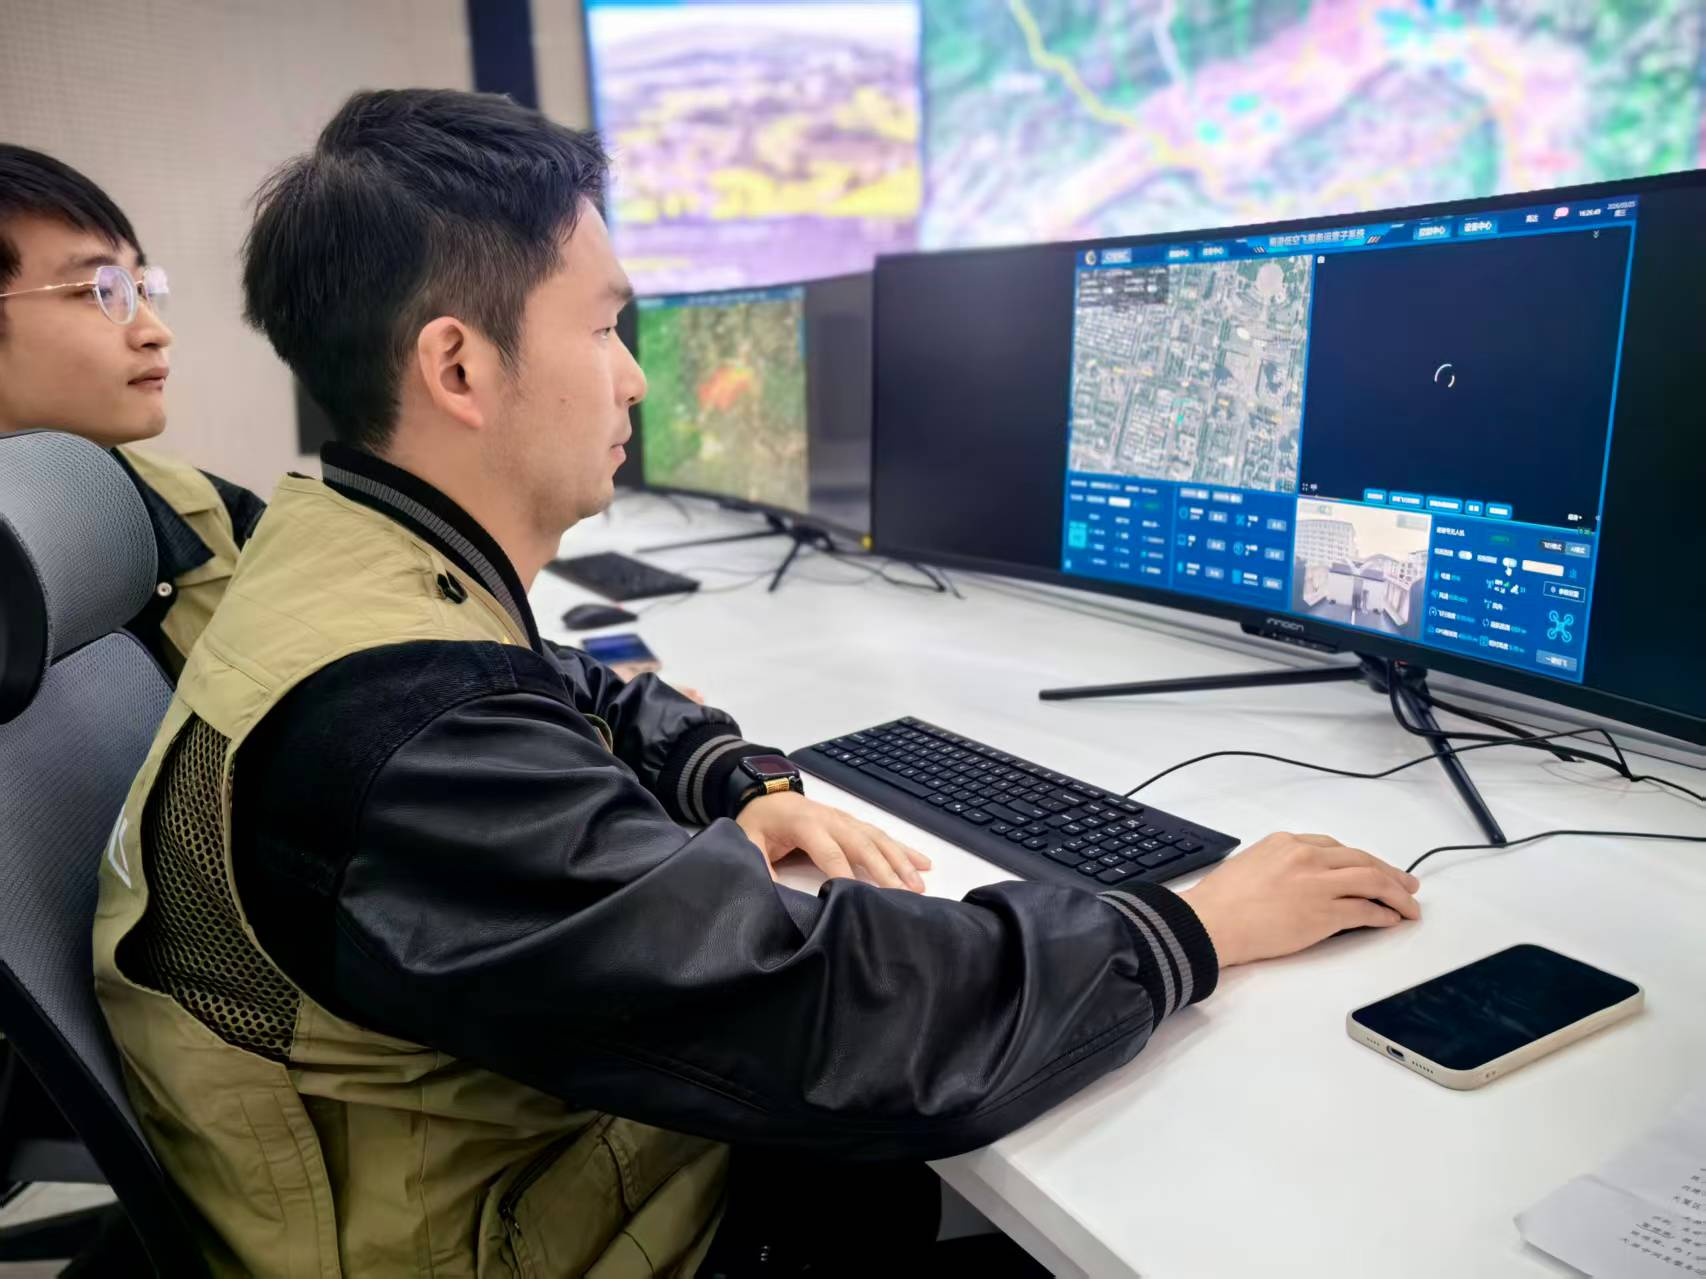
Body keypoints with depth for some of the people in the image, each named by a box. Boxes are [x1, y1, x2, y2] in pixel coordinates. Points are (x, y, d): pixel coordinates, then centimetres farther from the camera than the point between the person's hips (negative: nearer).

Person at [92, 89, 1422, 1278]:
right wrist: (1198, 929, -20)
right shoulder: (398, 725, -34)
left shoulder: (347, 548, -2)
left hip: (561, 1144, 8)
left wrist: (749, 790, -5)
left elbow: (595, 701, 15)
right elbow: (839, 1022, -35)